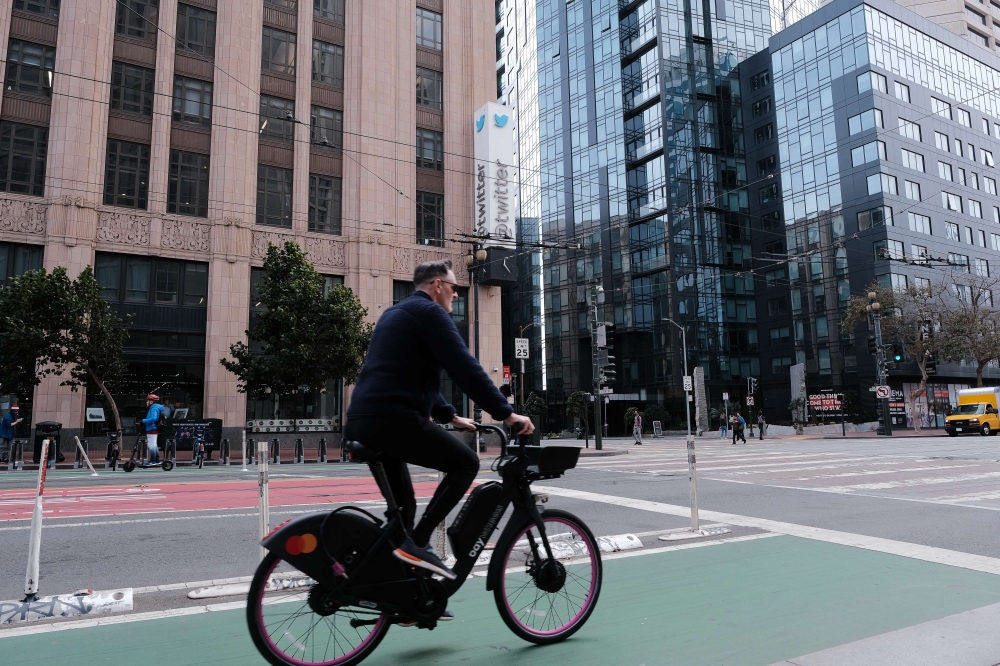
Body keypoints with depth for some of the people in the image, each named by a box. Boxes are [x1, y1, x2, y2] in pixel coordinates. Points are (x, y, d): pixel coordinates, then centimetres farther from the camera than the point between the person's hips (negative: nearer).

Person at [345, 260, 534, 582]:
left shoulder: (398, 313, 27)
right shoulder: (429, 312, -3)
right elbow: (465, 368, -12)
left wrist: (450, 416, 30)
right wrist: (505, 412, -9)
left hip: (363, 420, 10)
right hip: (392, 418, -10)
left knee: (403, 503, 20)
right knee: (466, 462, 0)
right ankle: (416, 543, -7)